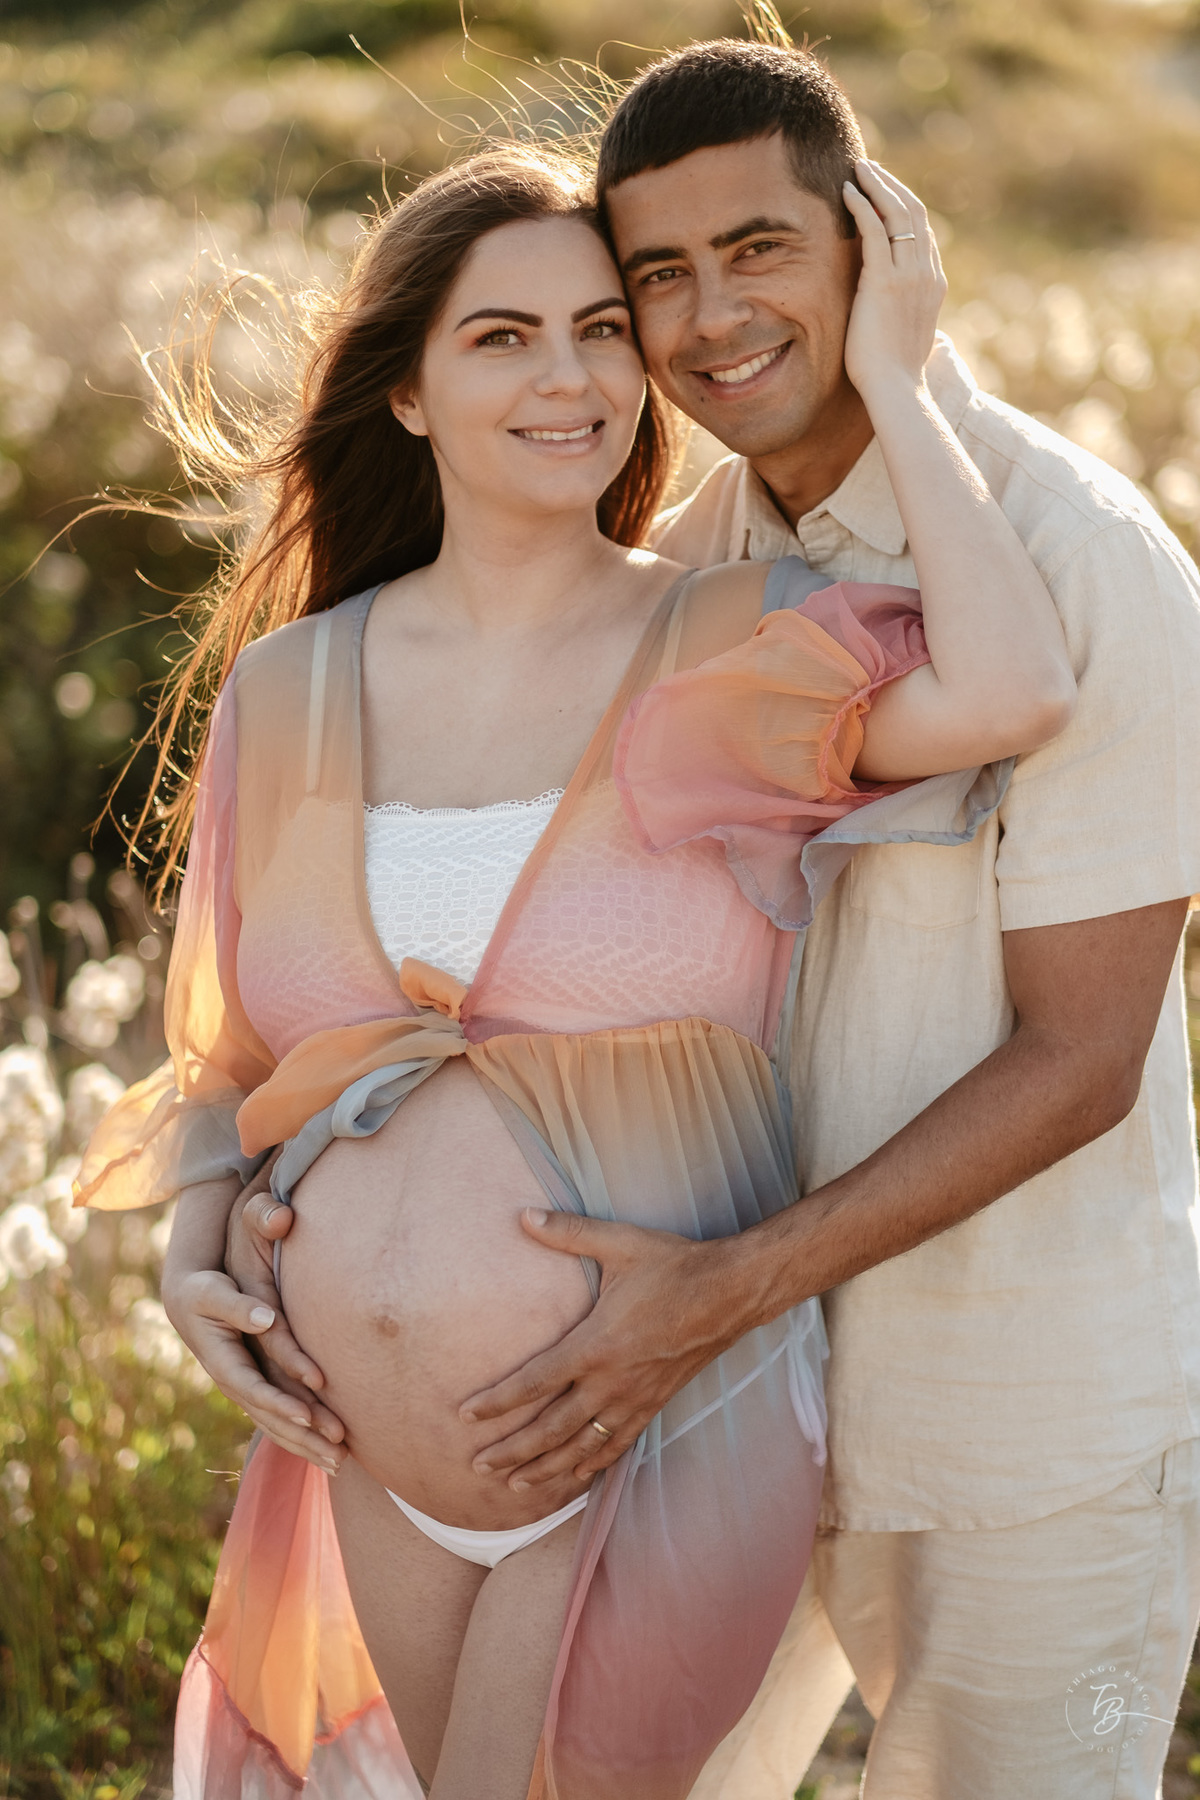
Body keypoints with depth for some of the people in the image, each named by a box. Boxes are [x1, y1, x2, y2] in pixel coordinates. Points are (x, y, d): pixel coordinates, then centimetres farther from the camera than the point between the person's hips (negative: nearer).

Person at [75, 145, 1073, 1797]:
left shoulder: (733, 659, -11)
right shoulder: (290, 688, 0)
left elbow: (1015, 693, -32)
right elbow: (234, 1044, 11)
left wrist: (887, 378, -21)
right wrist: (195, 1259, -6)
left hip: (653, 1450, -4)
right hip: (369, 1460, 5)